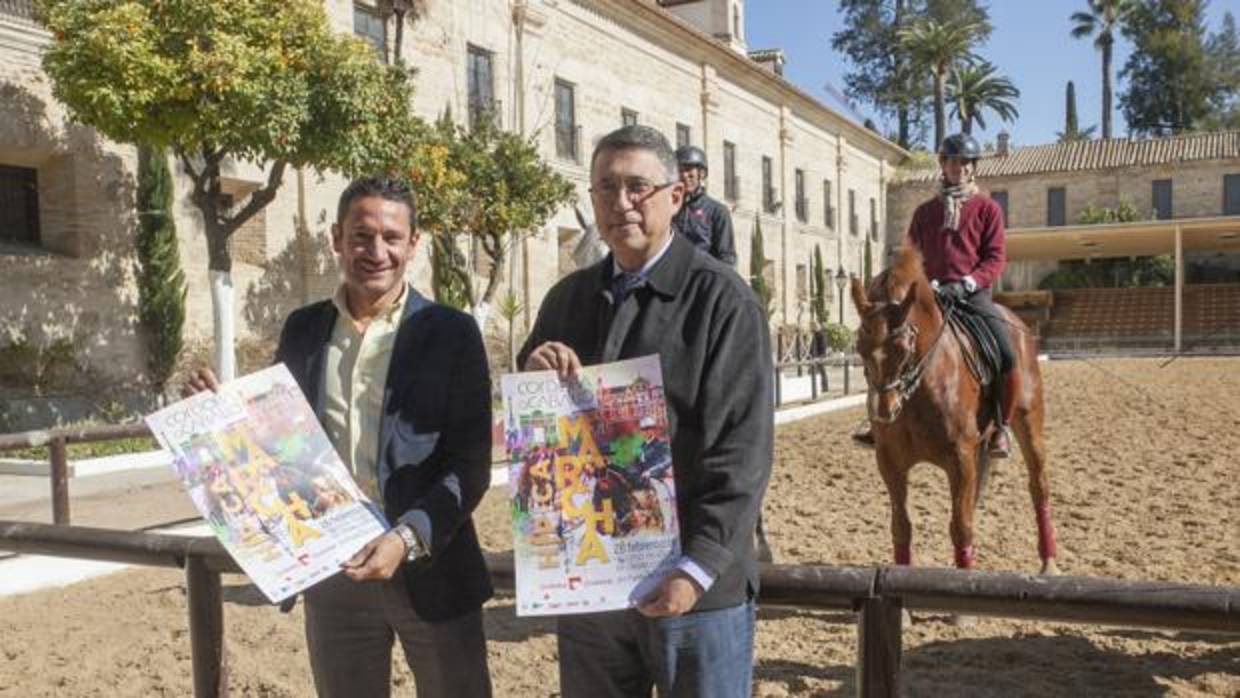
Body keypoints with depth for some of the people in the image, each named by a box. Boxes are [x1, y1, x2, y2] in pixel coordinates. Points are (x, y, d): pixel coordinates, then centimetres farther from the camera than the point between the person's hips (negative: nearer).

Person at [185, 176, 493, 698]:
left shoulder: (451, 332, -6)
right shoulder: (303, 329, 6)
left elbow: (471, 462, -9)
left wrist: (408, 539, -21)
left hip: (430, 569, -3)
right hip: (329, 571, 3)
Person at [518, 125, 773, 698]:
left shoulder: (722, 300, -9)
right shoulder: (567, 297, 8)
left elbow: (742, 450, -13)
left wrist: (697, 567, -19)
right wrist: (532, 376, -9)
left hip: (694, 583, -4)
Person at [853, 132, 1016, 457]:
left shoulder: (987, 208, 7)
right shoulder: (925, 212, 15)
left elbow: (996, 258, 0)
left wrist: (966, 284, -16)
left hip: (974, 294, -3)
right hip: (932, 294, 3)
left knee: (1006, 355, -24)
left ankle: (1001, 427, -3)